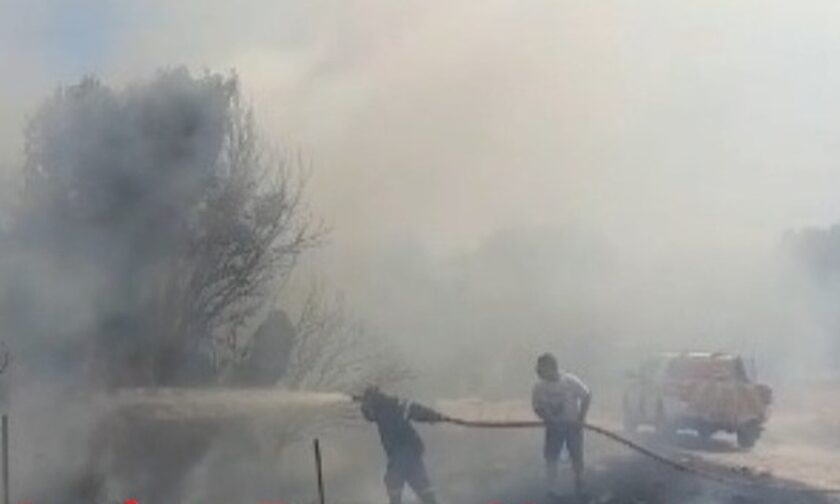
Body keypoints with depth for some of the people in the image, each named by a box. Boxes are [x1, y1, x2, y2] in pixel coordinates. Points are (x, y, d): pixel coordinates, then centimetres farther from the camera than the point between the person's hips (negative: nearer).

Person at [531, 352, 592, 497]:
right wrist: (547, 419, -16)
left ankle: (579, 486, 28)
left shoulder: (571, 381, -21)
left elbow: (587, 396, -9)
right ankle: (551, 489, 11)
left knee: (577, 457, 9)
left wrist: (581, 419, -12)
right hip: (554, 427, 2)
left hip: (573, 425, -2)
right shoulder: (539, 386, -14)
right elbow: (537, 407, 0)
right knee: (550, 458, 0)